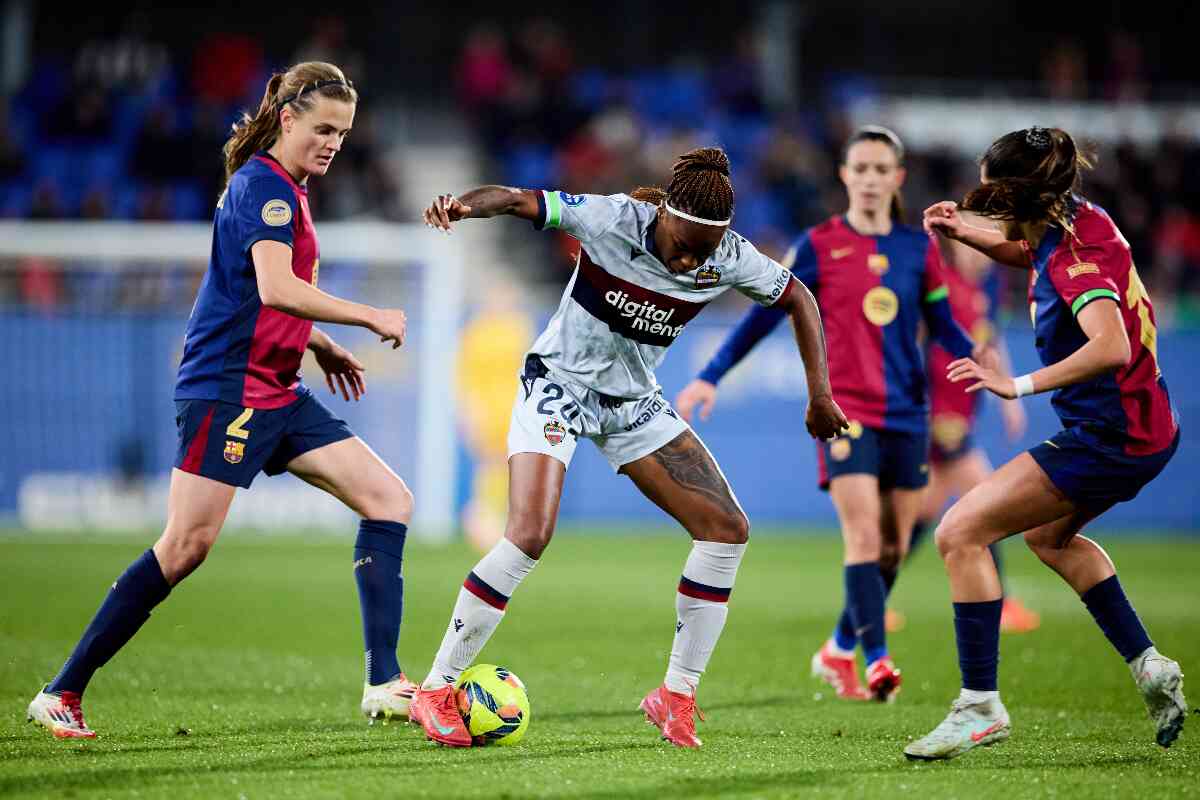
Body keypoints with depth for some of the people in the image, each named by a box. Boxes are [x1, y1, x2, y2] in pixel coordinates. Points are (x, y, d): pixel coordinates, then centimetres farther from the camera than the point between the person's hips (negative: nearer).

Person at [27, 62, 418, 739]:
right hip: (228, 389, -10)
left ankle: (384, 683, -4)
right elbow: (275, 288, -27)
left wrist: (321, 346, 29)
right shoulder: (264, 185, -13)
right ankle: (61, 695, -4)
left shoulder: (286, 189, 18)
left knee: (391, 501, 0)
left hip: (278, 396, 10)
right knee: (187, 546, -12)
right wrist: (370, 318, -21)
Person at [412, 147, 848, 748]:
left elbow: (798, 299, 5)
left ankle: (676, 696, 5)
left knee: (728, 529, -6)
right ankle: (436, 692, -11)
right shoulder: (611, 220, -24)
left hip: (634, 402, 5)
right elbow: (515, 199, -27)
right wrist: (459, 206, -48)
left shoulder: (729, 258, -13)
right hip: (559, 385, -5)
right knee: (529, 536, -23)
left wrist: (819, 394, 3)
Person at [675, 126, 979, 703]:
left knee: (893, 547, 6)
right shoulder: (819, 246, -1)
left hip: (907, 412, 4)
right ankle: (877, 659, -21)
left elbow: (944, 327, 12)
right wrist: (711, 377, -4)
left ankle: (840, 650, 24)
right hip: (843, 409, -4)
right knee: (864, 534, -18)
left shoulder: (918, 248, 8)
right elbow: (764, 315, 1)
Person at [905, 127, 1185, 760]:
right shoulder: (1080, 220, 3)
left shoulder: (1076, 257, -24)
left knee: (960, 533, -11)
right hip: (1147, 427, 10)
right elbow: (1028, 253, 26)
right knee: (1048, 535, 34)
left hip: (1112, 440, -10)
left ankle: (979, 705, -9)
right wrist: (966, 233, 8)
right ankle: (1149, 668, 31)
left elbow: (1110, 347, -41)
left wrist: (1017, 386, -38)